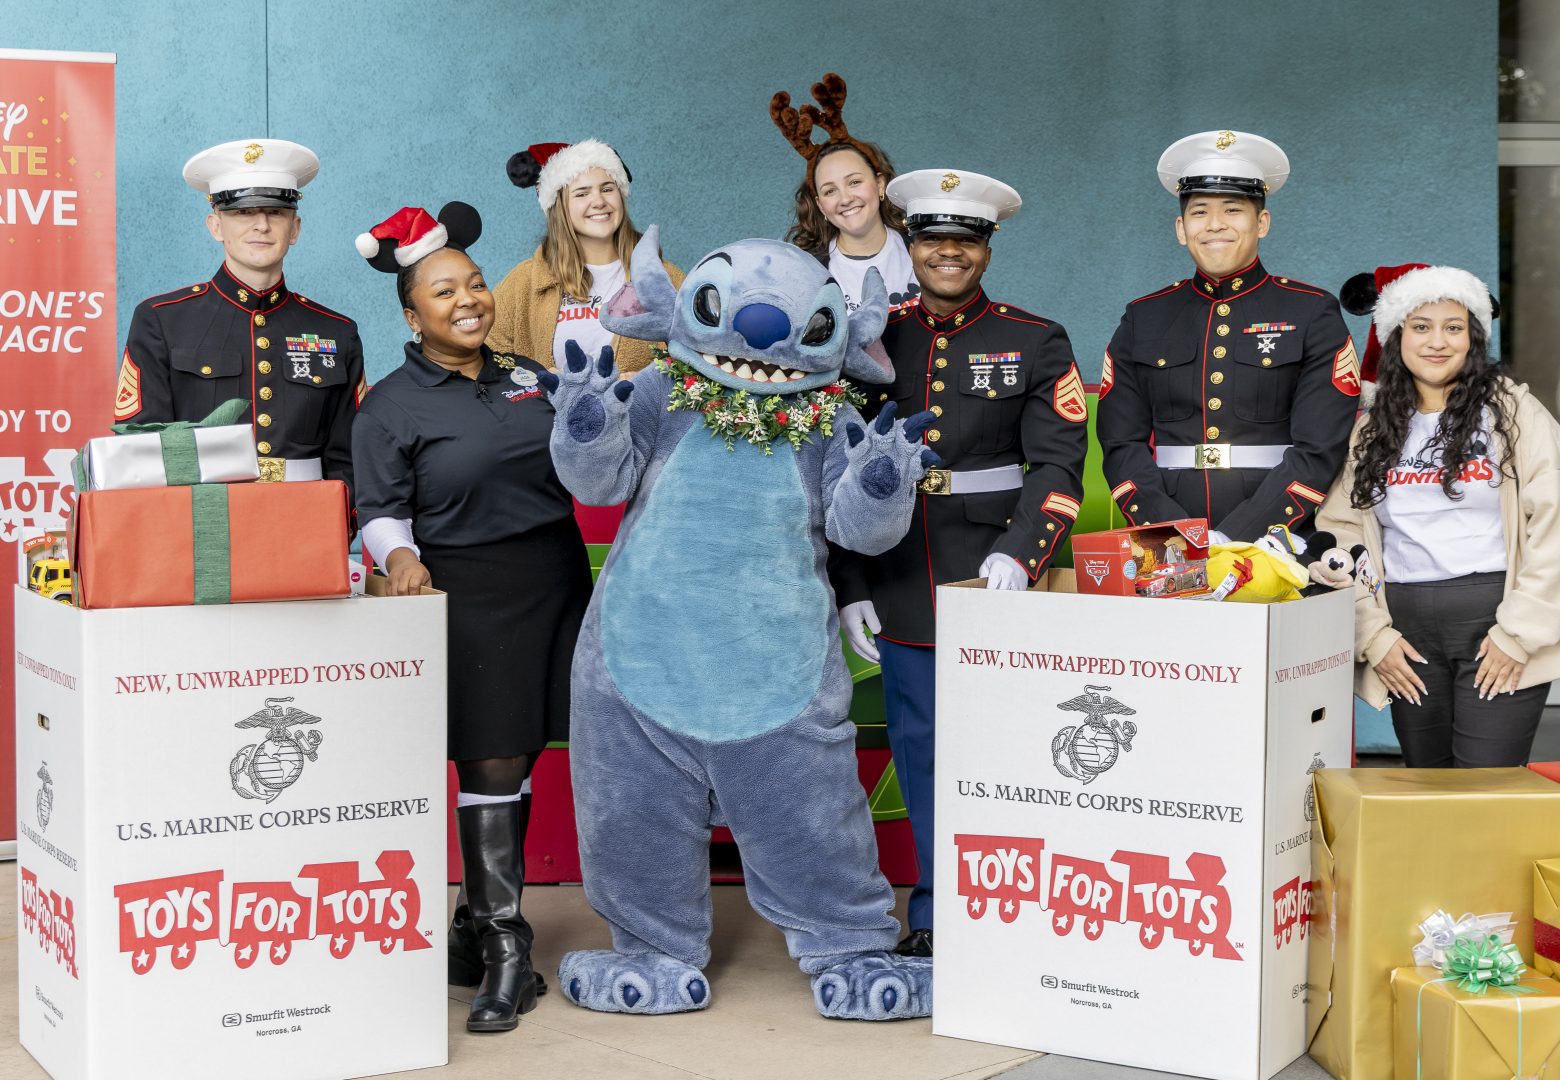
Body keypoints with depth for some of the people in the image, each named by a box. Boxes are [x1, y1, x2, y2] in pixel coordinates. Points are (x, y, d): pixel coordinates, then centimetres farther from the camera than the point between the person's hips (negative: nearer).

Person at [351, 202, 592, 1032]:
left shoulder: (528, 378, 12)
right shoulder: (390, 406, -3)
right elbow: (380, 511, -6)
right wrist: (401, 556, -25)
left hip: (557, 584, 5)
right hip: (470, 599, -5)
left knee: (521, 759, 10)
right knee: (490, 766, -6)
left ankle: (479, 919, 24)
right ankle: (506, 949, 0)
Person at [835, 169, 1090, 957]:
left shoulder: (1037, 344, 4)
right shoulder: (874, 339, 8)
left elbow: (1058, 466, -4)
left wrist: (1017, 556, -19)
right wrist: (848, 587, 3)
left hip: (994, 578, -2)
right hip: (899, 586, 2)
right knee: (920, 751, 7)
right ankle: (934, 921, 18)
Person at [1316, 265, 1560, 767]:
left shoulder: (1515, 412, 1)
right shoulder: (1371, 432, 12)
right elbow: (1340, 535, 8)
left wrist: (1518, 633, -11)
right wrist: (1374, 636, -2)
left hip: (1496, 625, -4)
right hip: (1408, 633, 4)